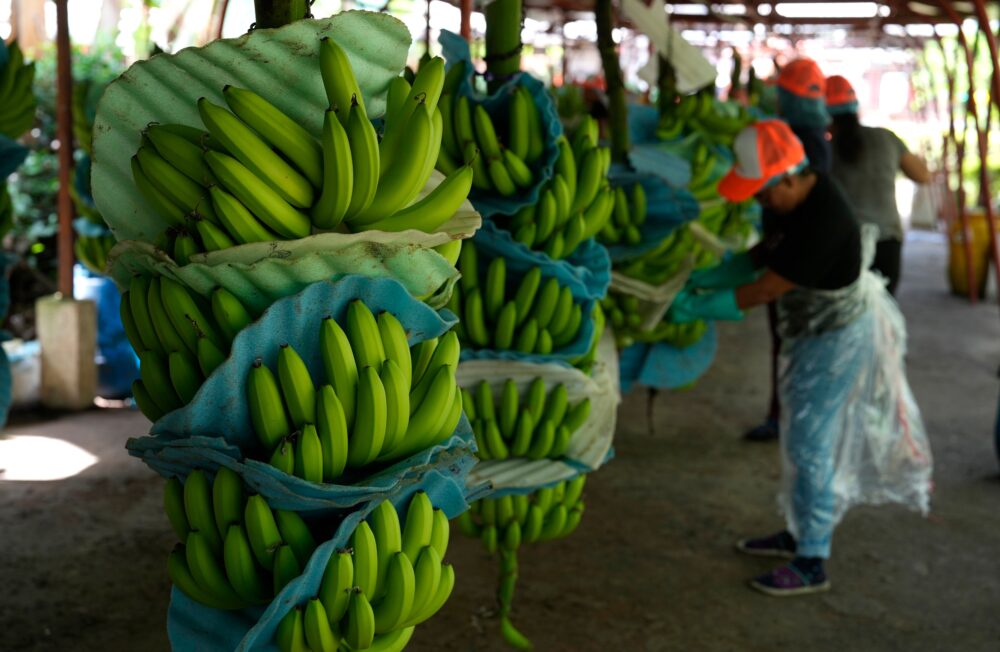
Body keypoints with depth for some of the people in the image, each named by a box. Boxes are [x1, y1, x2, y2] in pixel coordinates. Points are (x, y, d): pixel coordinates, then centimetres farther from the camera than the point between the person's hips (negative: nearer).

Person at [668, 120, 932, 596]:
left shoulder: (824, 222, -32)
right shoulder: (795, 199, -3)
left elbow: (764, 289, -28)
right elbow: (763, 254, 9)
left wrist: (695, 309, -21)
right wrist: (705, 280, -3)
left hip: (835, 338, -10)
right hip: (810, 330, 10)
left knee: (810, 445, -4)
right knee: (799, 437, 19)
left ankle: (811, 564, 7)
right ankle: (799, 532, 35)